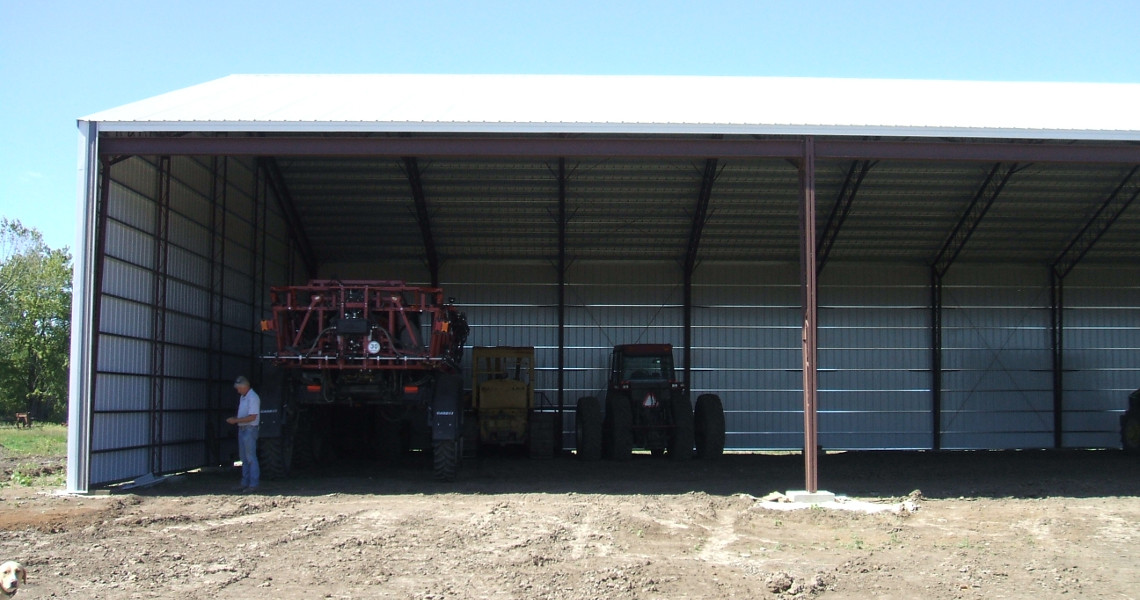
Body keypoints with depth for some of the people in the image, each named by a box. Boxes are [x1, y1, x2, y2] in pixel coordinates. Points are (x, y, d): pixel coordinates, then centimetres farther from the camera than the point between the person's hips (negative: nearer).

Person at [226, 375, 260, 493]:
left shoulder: (253, 397, -15)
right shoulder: (243, 397, 15)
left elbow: (252, 417, -21)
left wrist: (236, 420, -18)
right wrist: (234, 419, 4)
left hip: (250, 429, -10)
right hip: (242, 429, 10)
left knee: (251, 458, -8)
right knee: (244, 458, 12)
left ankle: (253, 485, -7)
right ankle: (245, 483, 18)